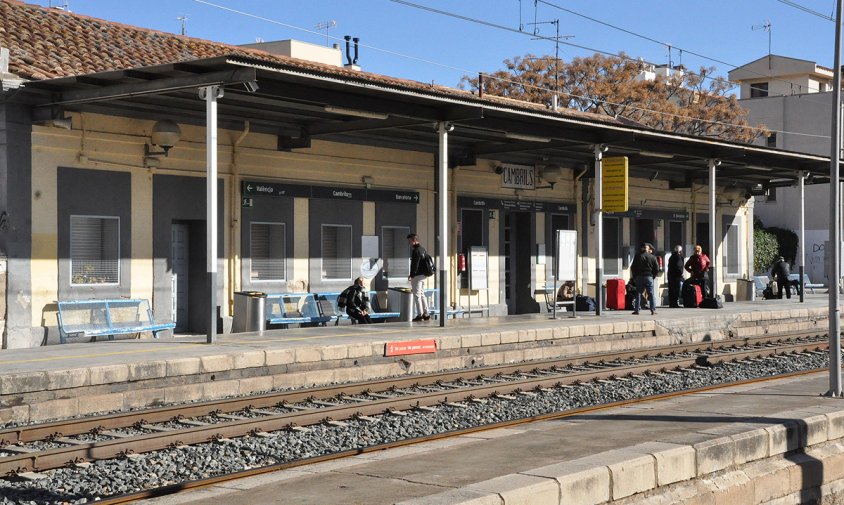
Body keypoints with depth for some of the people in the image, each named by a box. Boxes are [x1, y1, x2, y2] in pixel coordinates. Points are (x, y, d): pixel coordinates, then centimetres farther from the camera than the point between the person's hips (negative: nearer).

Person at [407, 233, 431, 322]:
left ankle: (419, 315, -6)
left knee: (417, 295, -5)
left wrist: (412, 275, -17)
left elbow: (415, 264, -21)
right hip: (423, 275, 10)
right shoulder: (423, 249, 15)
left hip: (417, 276, -10)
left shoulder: (416, 251, -16)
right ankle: (426, 314, 17)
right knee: (422, 294, 16)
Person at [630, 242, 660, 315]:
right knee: (651, 294, 4)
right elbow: (657, 269, 0)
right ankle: (653, 310, -3)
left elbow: (633, 268, 2)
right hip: (649, 277, -1)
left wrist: (635, 277, 12)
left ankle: (636, 310, 2)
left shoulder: (638, 256, 0)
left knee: (638, 293, 6)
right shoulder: (653, 257, -1)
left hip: (639, 277, 1)